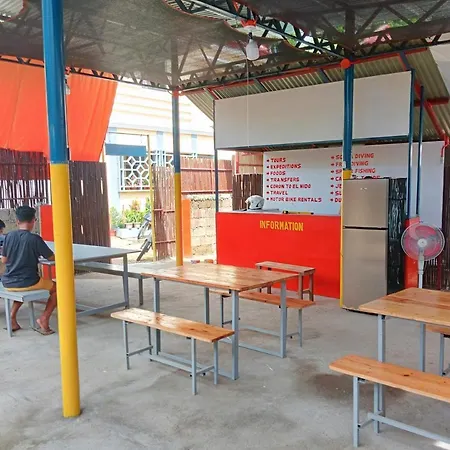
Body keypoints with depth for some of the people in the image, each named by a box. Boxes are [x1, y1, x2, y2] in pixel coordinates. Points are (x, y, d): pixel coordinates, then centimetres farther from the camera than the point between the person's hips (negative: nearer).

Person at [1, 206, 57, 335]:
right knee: (56, 288, 18)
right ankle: (44, 318, 2)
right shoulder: (35, 238, -14)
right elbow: (52, 258, -3)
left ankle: (12, 315, 22)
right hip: (28, 282, -5)